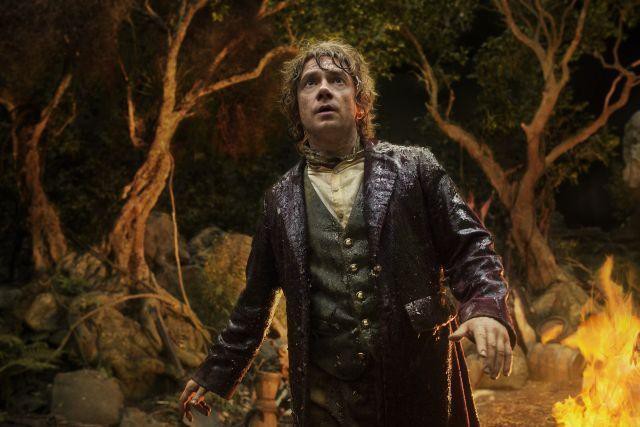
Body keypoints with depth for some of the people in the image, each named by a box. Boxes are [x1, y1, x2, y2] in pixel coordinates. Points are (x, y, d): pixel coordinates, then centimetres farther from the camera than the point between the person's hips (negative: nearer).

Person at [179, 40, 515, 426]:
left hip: (421, 382, -1)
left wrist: (486, 307, -18)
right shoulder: (281, 199, 10)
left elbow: (469, 247, 2)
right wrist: (216, 372, 22)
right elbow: (256, 300, 18)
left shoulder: (414, 168, 4)